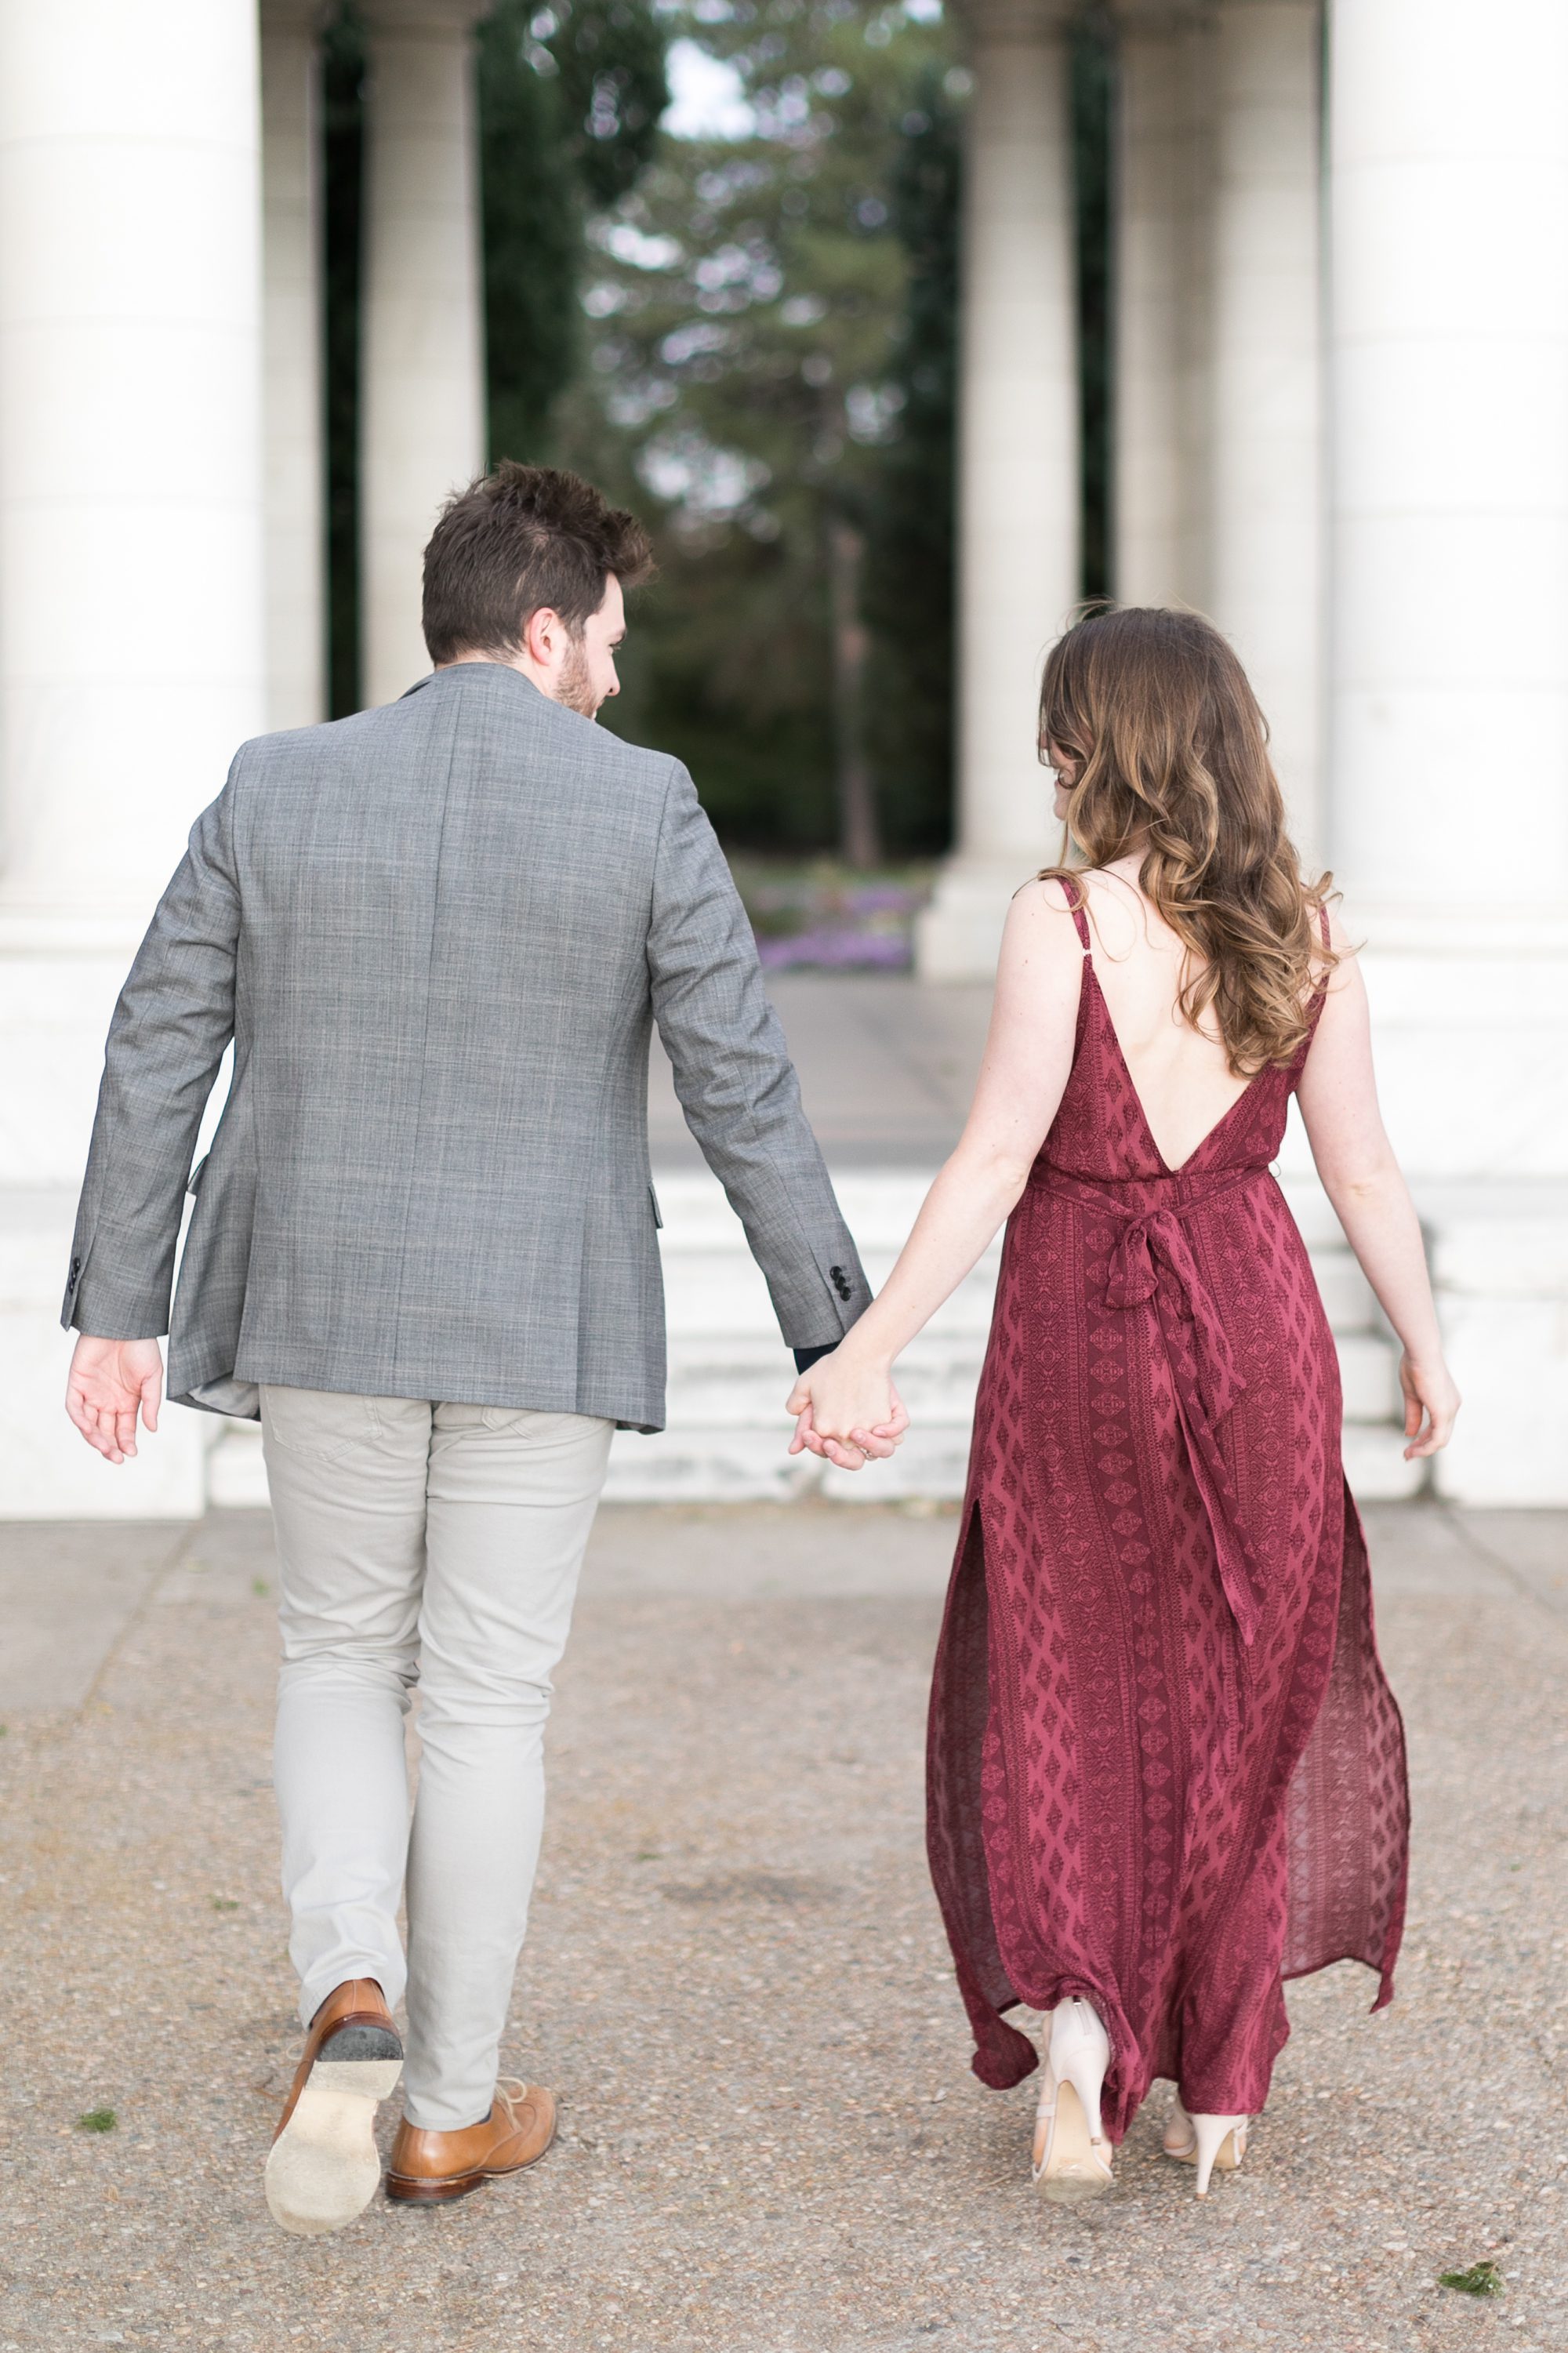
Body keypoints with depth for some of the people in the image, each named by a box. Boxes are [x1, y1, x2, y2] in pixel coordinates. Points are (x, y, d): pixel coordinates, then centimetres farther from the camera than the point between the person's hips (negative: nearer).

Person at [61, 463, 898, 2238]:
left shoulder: (275, 789, -1)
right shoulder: (645, 812, -7)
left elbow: (156, 1058, 0)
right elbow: (744, 1092, -7)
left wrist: (114, 1314, 6)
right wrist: (834, 1337, -1)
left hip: (322, 1309, 2)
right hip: (542, 1326, -1)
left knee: (339, 1661, 18)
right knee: (488, 1702, 10)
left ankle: (348, 2001, -5)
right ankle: (451, 2109, 17)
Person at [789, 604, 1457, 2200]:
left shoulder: (1062, 919, -13)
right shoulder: (1305, 932, -1)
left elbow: (997, 1161, -17)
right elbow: (1361, 1169, 4)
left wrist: (870, 1350, -15)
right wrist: (1423, 1346, 17)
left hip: (1081, 1322, -3)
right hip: (1254, 1321, 3)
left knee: (1056, 1703, 12)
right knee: (1239, 1703, 14)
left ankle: (1070, 2012, -9)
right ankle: (1219, 2084, 19)